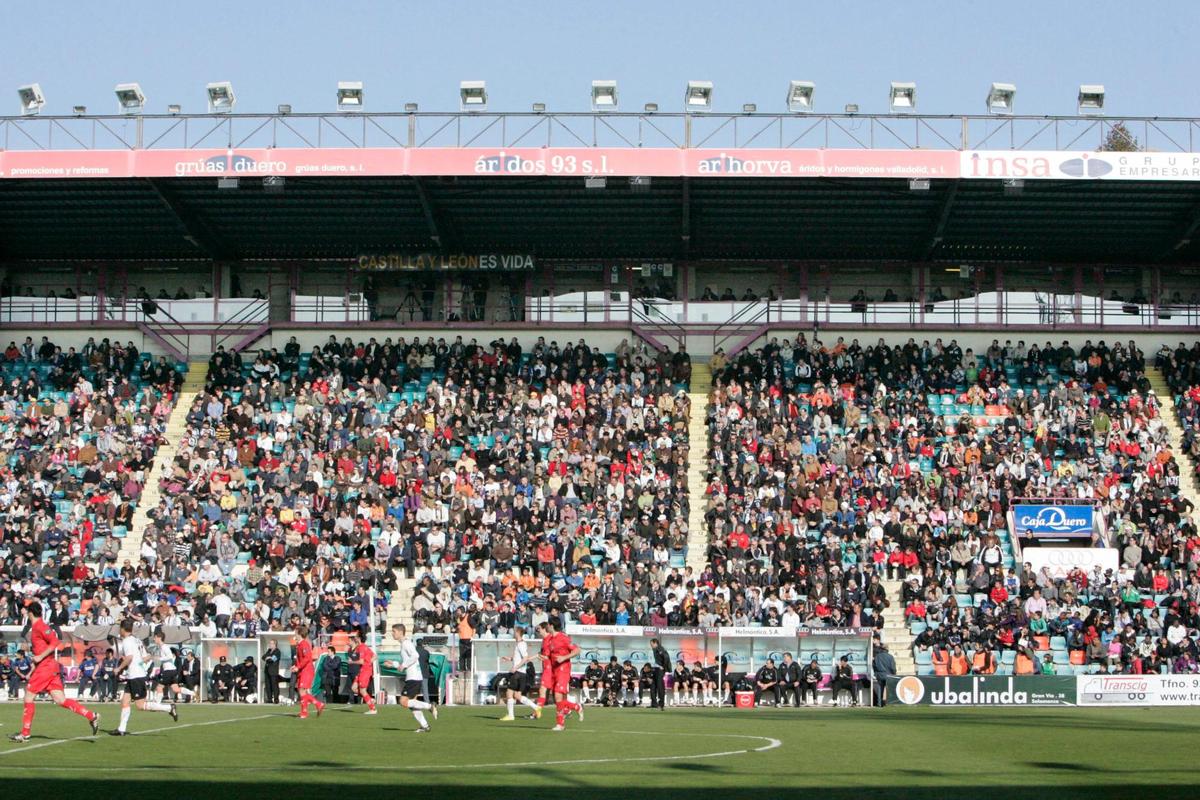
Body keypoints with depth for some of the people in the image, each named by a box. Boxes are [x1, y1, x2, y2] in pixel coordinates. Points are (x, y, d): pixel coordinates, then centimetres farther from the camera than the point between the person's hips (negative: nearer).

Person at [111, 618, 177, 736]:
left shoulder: (127, 641, -12)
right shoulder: (137, 640, 15)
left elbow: (129, 658, -25)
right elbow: (145, 658, 15)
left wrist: (119, 668, -14)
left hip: (135, 677, -10)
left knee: (141, 706, -8)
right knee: (125, 701, 8)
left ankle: (168, 707, -10)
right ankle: (121, 729, 7)